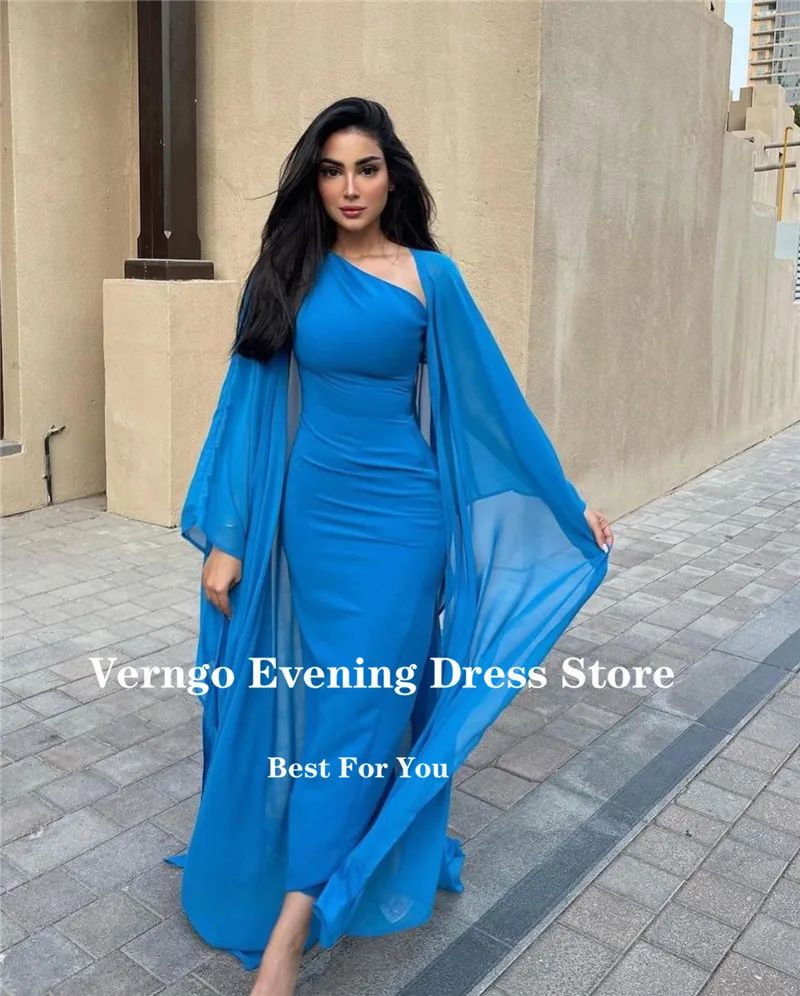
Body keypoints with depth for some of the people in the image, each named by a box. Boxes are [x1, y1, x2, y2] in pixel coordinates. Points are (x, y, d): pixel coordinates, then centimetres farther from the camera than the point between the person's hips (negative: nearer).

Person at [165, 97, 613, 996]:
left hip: (400, 515, -2)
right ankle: (361, 865, 32)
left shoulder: (430, 276, 0)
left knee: (361, 706, -4)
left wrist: (569, 504, 7)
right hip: (313, 509, 2)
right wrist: (225, 538, 0)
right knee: (334, 697, 11)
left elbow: (491, 399, 4)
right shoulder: (285, 276, 3)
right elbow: (250, 409, 3)